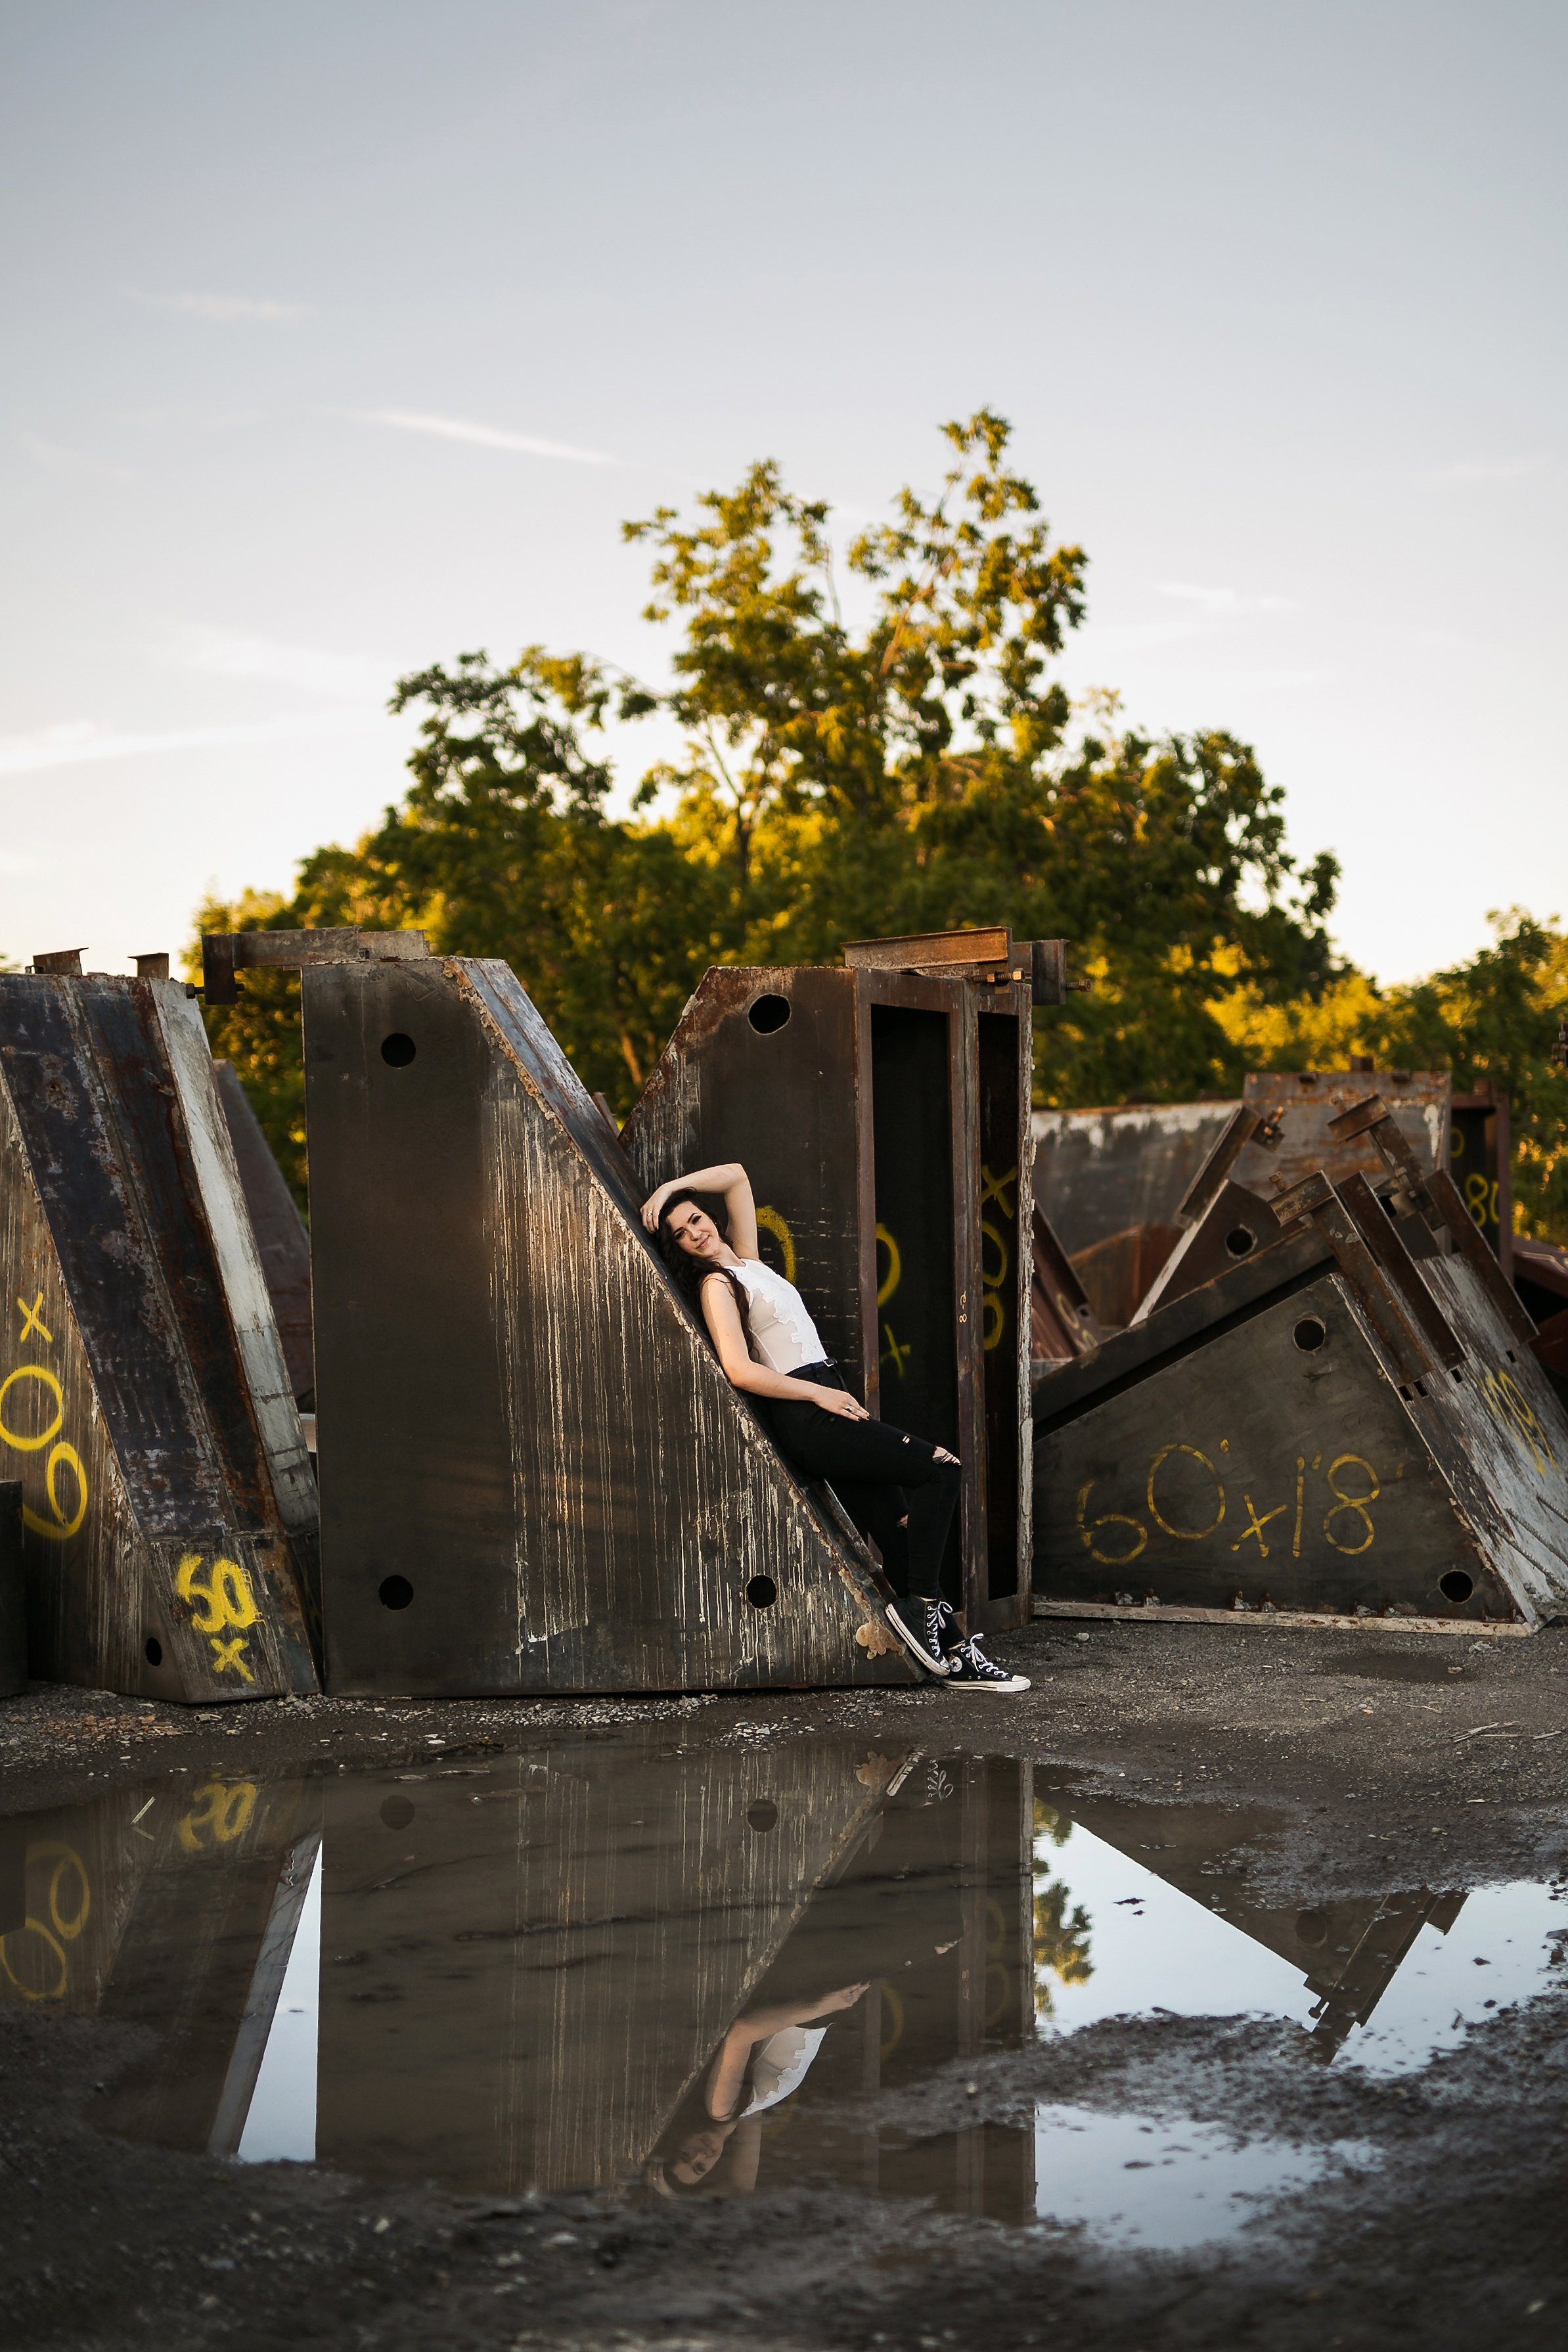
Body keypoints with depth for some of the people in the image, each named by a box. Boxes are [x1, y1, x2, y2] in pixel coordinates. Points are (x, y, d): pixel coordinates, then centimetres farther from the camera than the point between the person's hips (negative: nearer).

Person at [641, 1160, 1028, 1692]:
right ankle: (920, 1606, -13)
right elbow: (740, 1370, -16)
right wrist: (819, 1394, -13)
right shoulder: (716, 1285, -5)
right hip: (804, 1422, -8)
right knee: (941, 1468, -17)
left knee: (901, 1527, 1)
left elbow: (735, 1175, 25)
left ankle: (952, 1653, 2)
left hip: (828, 1402, 8)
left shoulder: (744, 1259, 17)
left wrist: (671, 1188, 13)